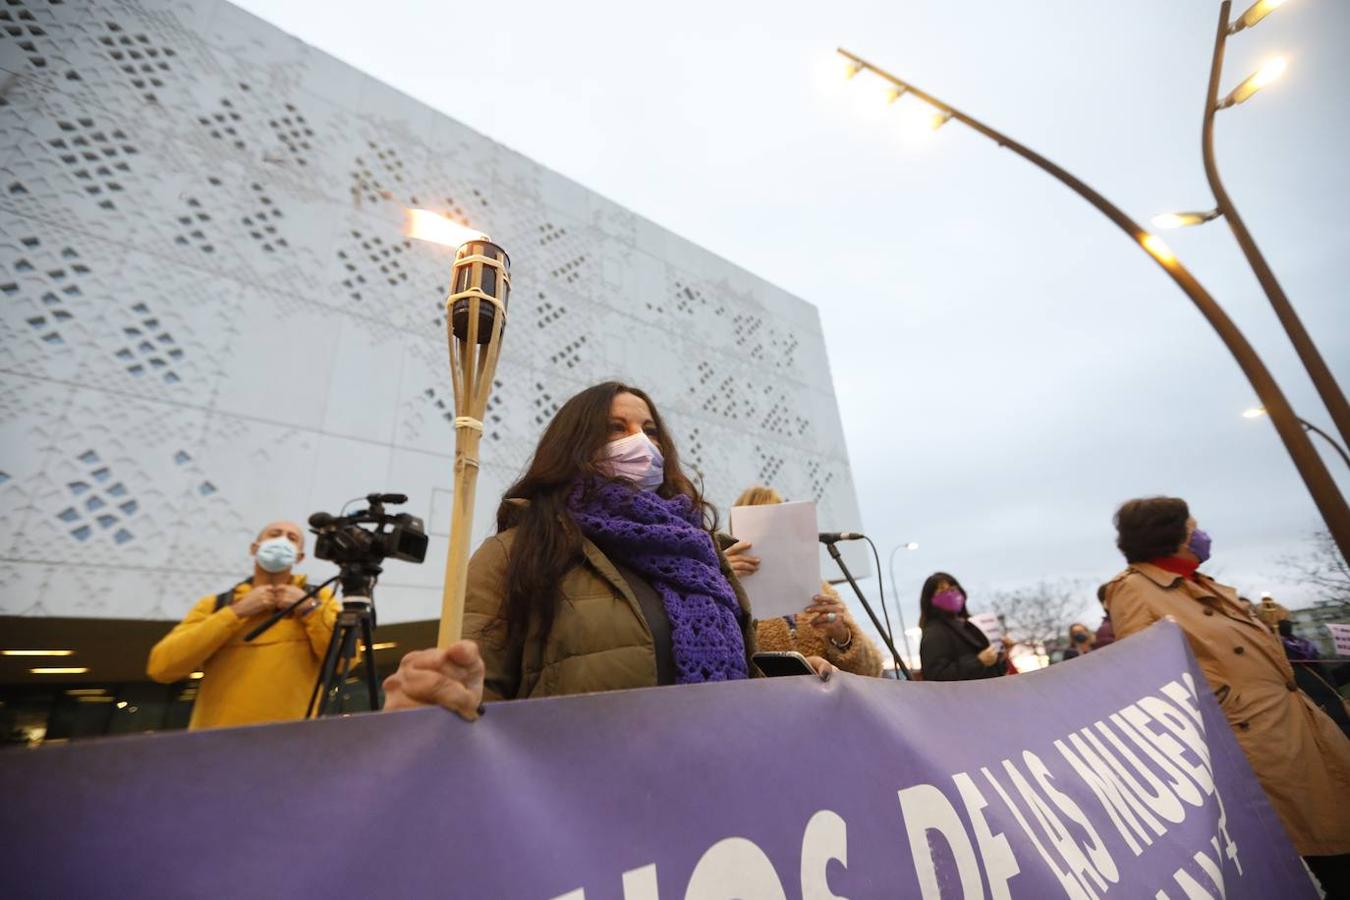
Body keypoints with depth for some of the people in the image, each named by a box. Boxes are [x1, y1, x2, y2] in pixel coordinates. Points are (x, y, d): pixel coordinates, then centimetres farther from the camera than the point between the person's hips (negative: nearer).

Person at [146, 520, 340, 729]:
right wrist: (237, 612, -6)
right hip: (218, 735, 2)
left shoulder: (317, 599, 8)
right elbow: (160, 667, -3)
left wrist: (310, 608, -8)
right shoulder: (215, 604, 12)